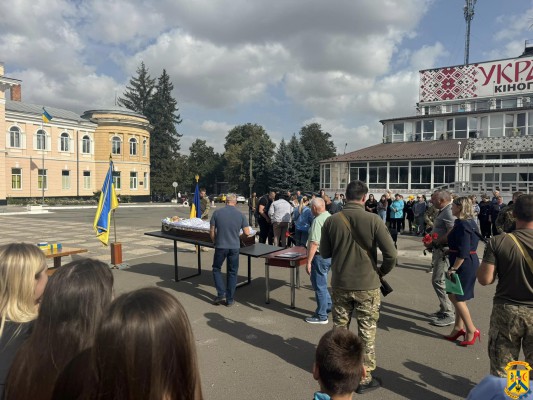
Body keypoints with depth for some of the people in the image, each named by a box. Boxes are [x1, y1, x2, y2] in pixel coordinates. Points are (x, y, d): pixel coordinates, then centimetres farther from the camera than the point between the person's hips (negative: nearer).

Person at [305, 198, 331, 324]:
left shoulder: (318, 220, -20)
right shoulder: (330, 217, 8)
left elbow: (314, 243, -25)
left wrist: (308, 262, -21)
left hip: (320, 256, -9)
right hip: (329, 254, 9)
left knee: (319, 285, 3)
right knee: (322, 283, 24)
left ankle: (321, 316, 14)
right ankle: (327, 305, 34)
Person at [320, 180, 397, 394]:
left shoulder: (331, 221, -8)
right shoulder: (373, 220, -14)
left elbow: (324, 253, 3)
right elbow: (391, 254, -14)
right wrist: (382, 271, 4)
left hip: (340, 284, 2)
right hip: (367, 285, -2)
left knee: (339, 329, 17)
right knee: (366, 333, 12)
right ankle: (364, 378, 24)